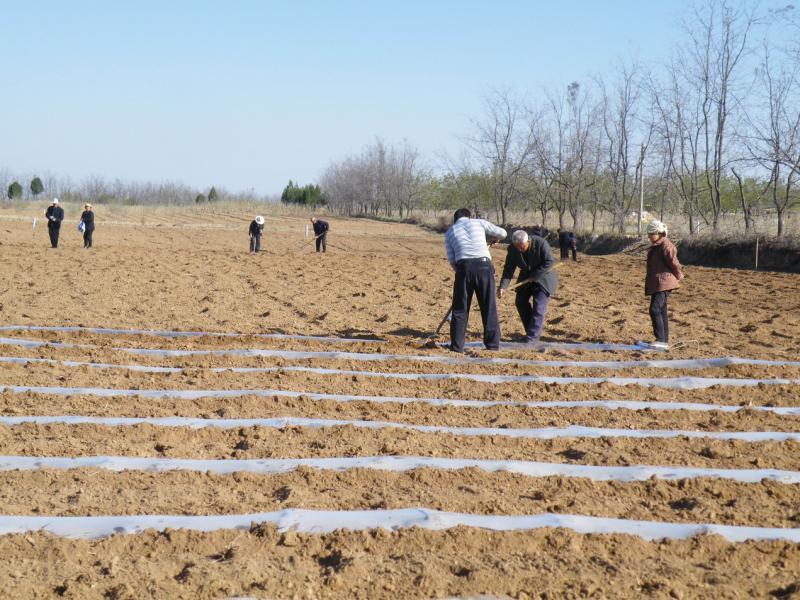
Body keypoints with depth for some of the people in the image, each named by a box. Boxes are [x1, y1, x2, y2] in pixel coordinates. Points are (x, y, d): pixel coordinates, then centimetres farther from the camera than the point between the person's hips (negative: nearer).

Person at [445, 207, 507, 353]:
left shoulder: (449, 232, 20)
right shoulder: (479, 222, 18)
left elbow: (452, 260, 13)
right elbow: (502, 233, 19)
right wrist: (496, 238, 41)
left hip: (463, 266, 0)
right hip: (484, 265, 0)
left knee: (460, 308, 10)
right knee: (489, 307, 9)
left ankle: (457, 345, 8)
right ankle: (493, 344, 11)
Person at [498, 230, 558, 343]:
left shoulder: (540, 244, -28)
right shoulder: (512, 248, -15)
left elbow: (550, 262, -24)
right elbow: (509, 268, -14)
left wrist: (534, 275, -26)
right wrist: (503, 286, -27)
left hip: (543, 277, -6)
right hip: (526, 277, 6)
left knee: (539, 307, -12)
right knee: (521, 302, 5)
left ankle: (532, 337, -11)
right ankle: (531, 330, 19)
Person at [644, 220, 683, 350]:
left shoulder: (665, 246, -15)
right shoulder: (655, 246, 16)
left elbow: (674, 263, -15)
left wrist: (678, 275, -1)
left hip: (663, 283, -10)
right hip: (656, 284, 10)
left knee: (655, 310, -18)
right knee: (661, 311, 12)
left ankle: (661, 340, -19)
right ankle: (664, 342, 16)